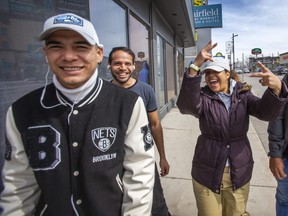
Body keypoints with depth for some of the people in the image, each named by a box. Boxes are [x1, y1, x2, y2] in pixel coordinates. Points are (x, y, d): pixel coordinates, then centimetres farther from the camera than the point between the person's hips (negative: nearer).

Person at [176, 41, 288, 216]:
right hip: (207, 173, -1)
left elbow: (266, 112, -16)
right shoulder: (204, 98, -8)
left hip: (239, 173, 2)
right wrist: (195, 66, -40)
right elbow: (186, 105, -30)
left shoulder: (243, 94, -1)